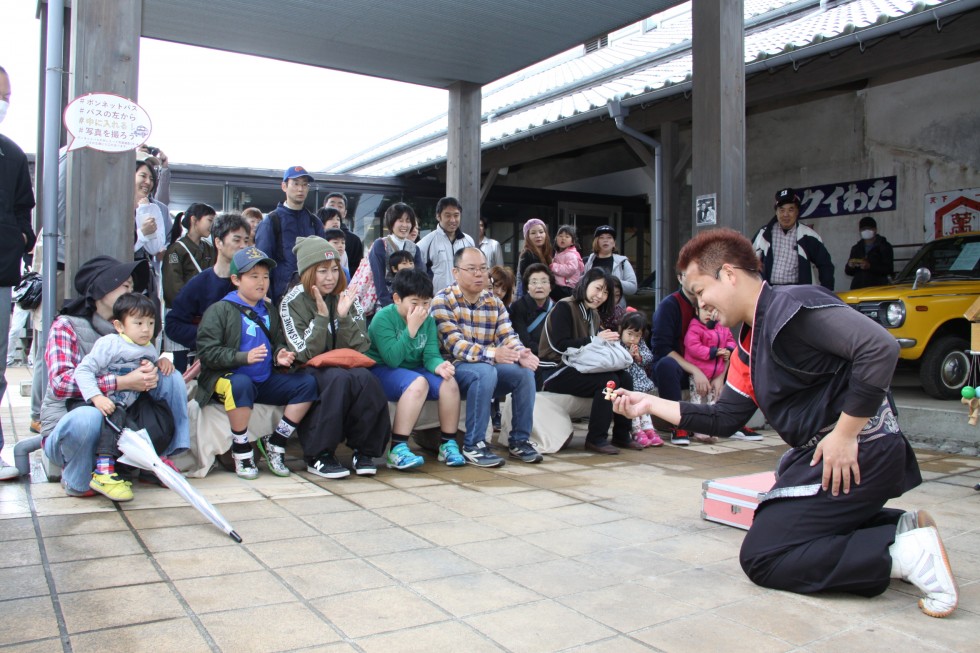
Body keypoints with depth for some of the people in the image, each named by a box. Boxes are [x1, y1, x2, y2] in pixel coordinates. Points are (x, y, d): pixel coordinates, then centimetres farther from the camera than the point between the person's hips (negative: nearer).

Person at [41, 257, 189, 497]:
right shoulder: (65, 326, -10)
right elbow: (60, 383, -24)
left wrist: (150, 370, -18)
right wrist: (122, 382, -31)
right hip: (67, 426, -5)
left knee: (171, 378, -7)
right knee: (87, 417, -40)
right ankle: (75, 480, -9)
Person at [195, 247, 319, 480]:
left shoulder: (268, 310, 17)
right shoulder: (219, 310, -5)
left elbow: (277, 342, 24)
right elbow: (206, 352, -13)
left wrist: (280, 355, -1)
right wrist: (243, 357, -25)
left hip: (265, 381, 6)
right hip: (229, 377, -6)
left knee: (307, 383, -11)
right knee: (241, 384, -41)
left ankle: (274, 443, -2)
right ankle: (241, 451, -19)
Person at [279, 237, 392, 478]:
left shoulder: (348, 299, 7)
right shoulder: (292, 303, -2)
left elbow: (360, 348, -1)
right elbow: (306, 354, -11)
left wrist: (344, 317, -15)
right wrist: (321, 316, -19)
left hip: (345, 367, 3)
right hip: (307, 375, -3)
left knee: (365, 378, -31)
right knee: (339, 379, -35)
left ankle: (364, 450, -17)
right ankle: (318, 456, -23)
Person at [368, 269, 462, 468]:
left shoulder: (428, 320, 3)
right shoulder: (383, 318, -16)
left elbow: (430, 354, -6)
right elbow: (392, 359, -24)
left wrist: (438, 365, -30)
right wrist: (411, 329, -27)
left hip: (414, 370, 6)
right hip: (382, 372, -6)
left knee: (449, 383, -21)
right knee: (418, 382, -36)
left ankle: (448, 444, -7)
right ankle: (398, 450, -34)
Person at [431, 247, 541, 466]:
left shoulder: (494, 303, 9)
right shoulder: (443, 300, -10)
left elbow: (508, 336, -2)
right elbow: (453, 344, -22)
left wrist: (521, 353, -26)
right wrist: (492, 354, -35)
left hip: (488, 368, 6)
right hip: (455, 369, -6)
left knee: (525, 371, -19)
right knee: (486, 372, -35)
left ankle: (520, 440, -5)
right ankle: (472, 445, -24)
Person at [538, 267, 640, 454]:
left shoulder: (593, 314, 16)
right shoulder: (564, 308, -11)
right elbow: (561, 345, -21)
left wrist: (607, 340, -8)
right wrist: (595, 340, -21)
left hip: (579, 369, 8)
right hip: (556, 372, -8)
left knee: (625, 377, -10)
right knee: (609, 380, -25)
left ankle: (621, 435, 0)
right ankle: (596, 439, -16)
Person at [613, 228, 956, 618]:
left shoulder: (793, 306, -15)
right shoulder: (748, 345, 14)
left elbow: (880, 347, -25)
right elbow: (724, 419, 15)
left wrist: (845, 433, -23)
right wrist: (650, 405, 12)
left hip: (856, 455, -10)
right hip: (814, 454, 10)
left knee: (761, 556, -9)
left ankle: (902, 553, -9)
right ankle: (904, 528, 13)